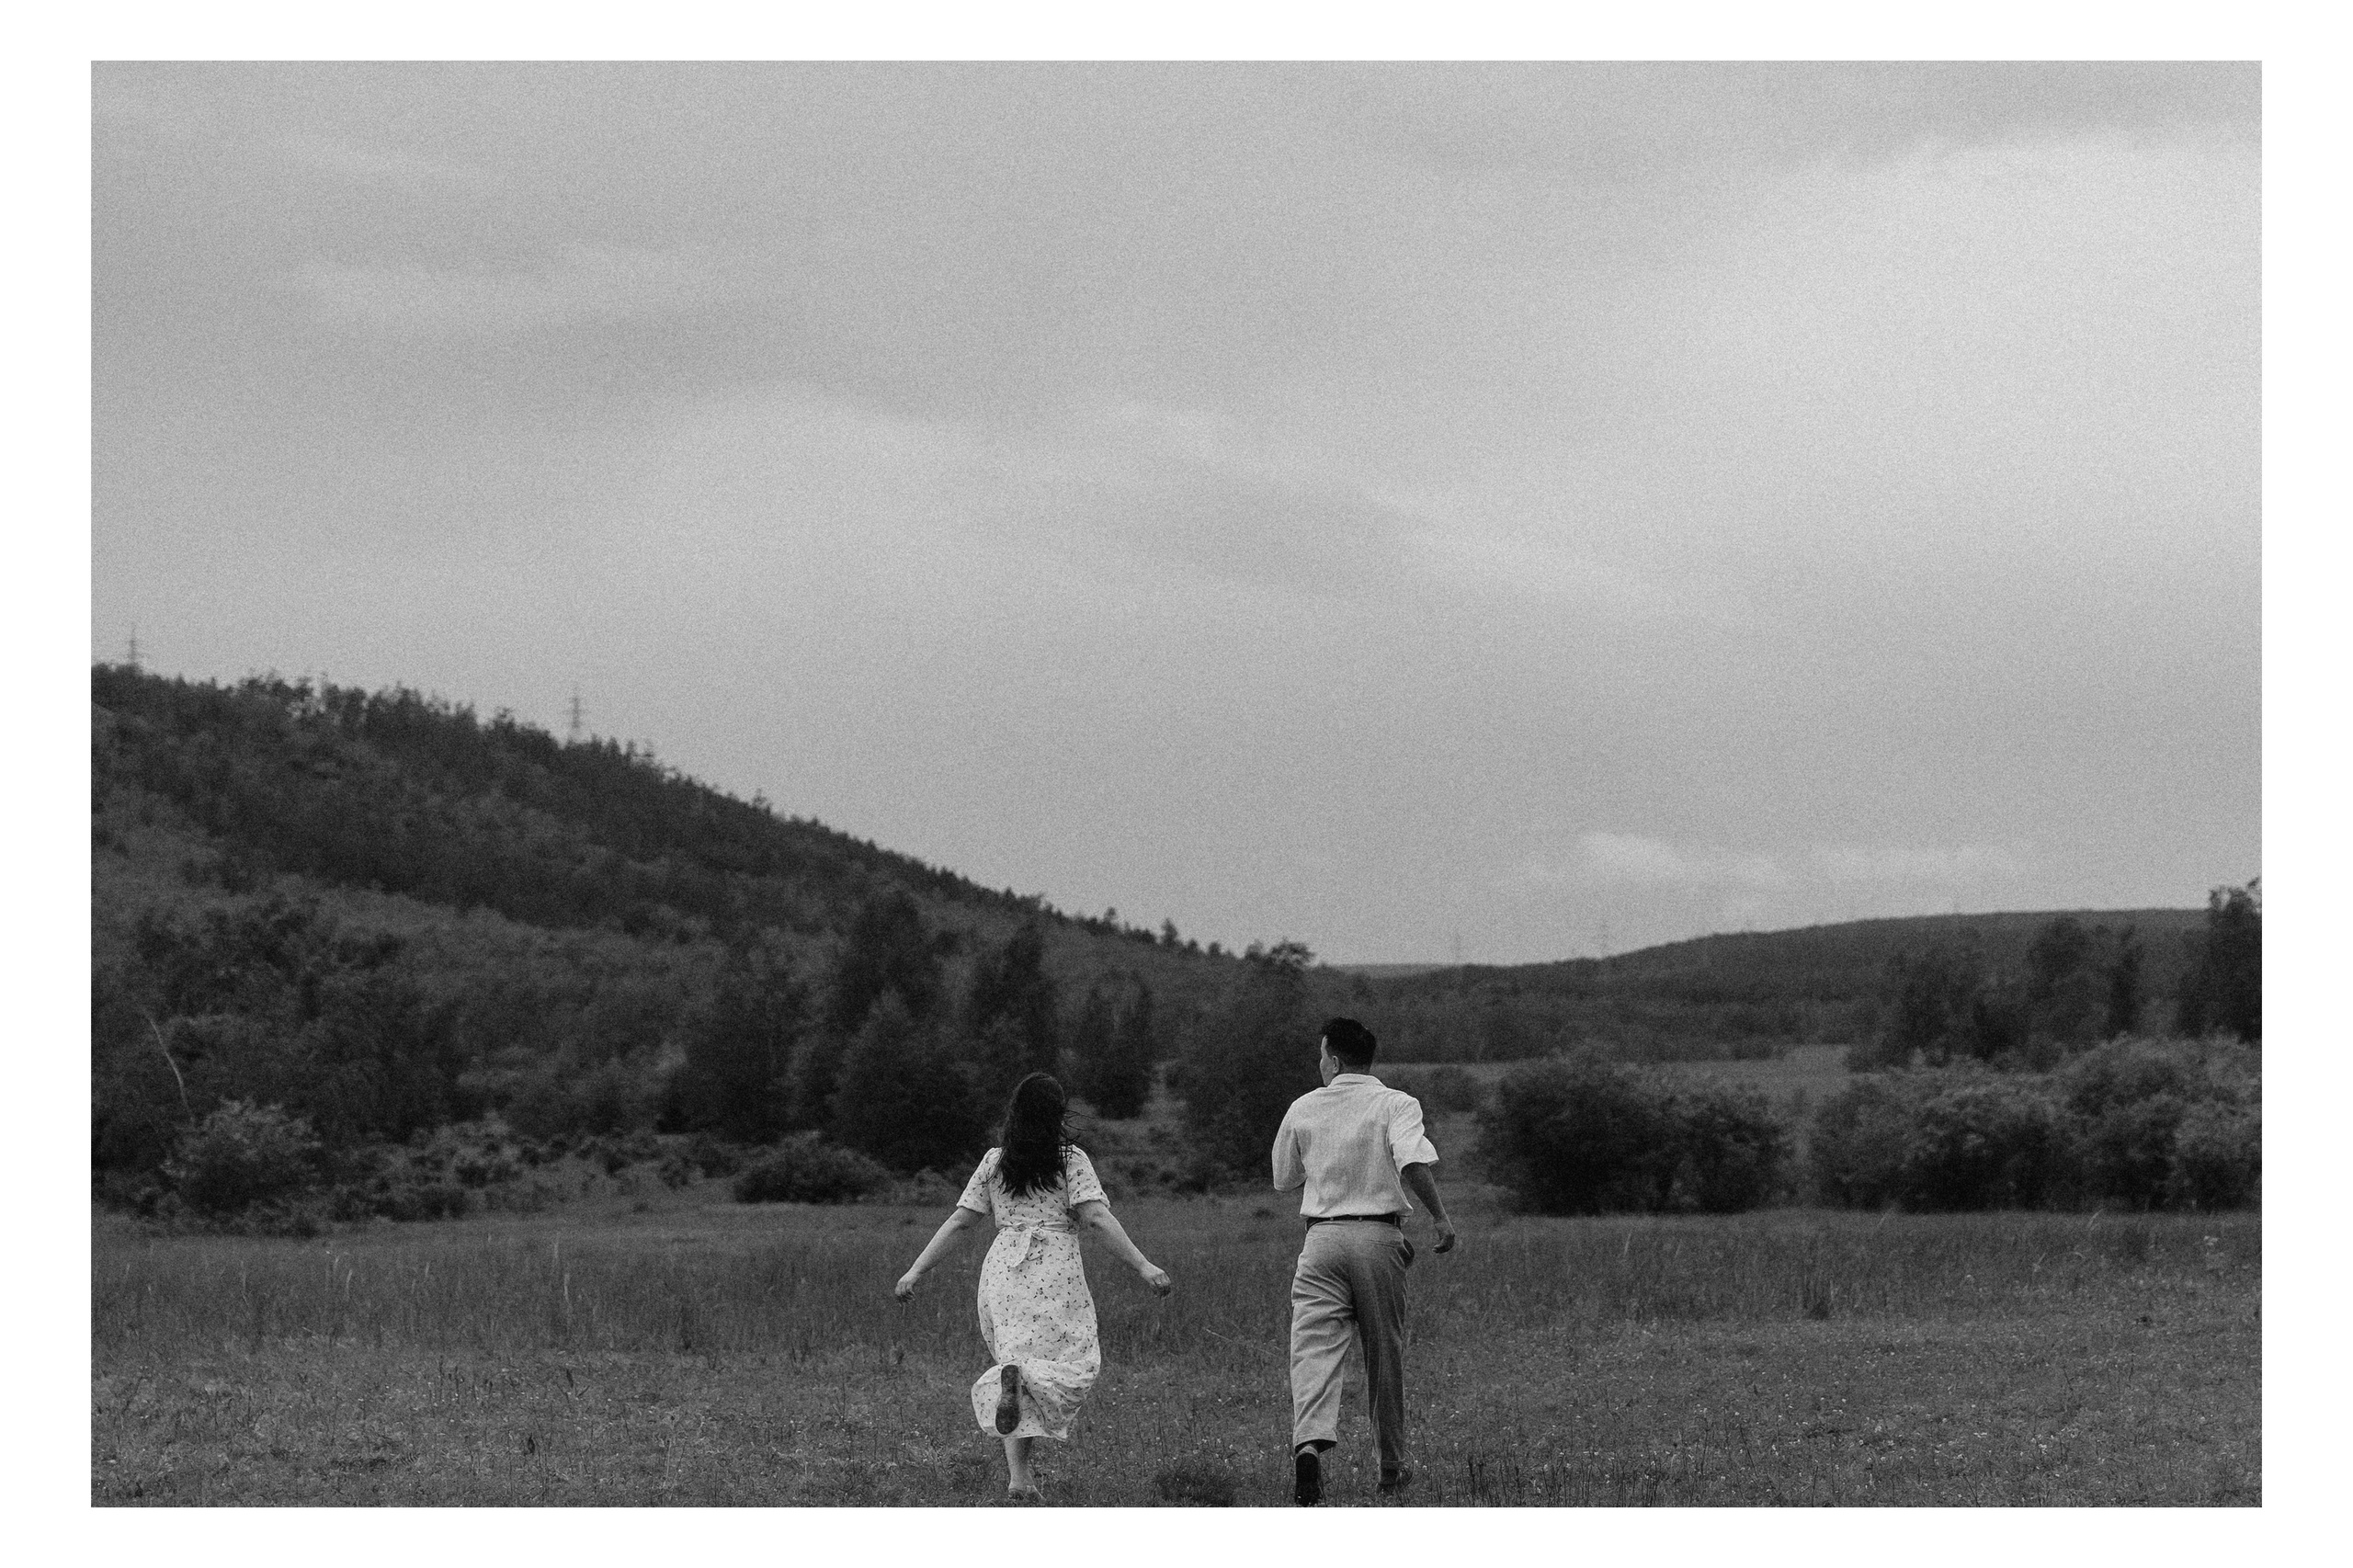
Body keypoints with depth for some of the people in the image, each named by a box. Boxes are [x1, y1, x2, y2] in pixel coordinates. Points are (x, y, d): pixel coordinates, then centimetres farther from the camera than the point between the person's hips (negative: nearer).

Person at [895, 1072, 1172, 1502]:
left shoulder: (994, 1162, 9)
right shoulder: (1071, 1160, -1)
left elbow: (960, 1221, 6)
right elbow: (1097, 1218, -12)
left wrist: (916, 1270, 11)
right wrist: (1142, 1265, -13)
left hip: (1002, 1272, 4)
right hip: (1055, 1272, -4)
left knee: (1012, 1351, 10)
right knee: (1073, 1362, 5)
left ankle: (1018, 1474, -3)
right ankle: (1021, 1374, -30)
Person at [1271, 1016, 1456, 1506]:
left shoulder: (1303, 1108, 9)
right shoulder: (1396, 1104, 0)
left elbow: (1284, 1180, 20)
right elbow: (1412, 1162, -19)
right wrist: (1441, 1217, -14)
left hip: (1321, 1236, 1)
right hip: (1379, 1237, -1)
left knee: (1314, 1347, -8)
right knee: (1384, 1355, 11)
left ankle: (1309, 1442, -33)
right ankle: (1392, 1469, 20)